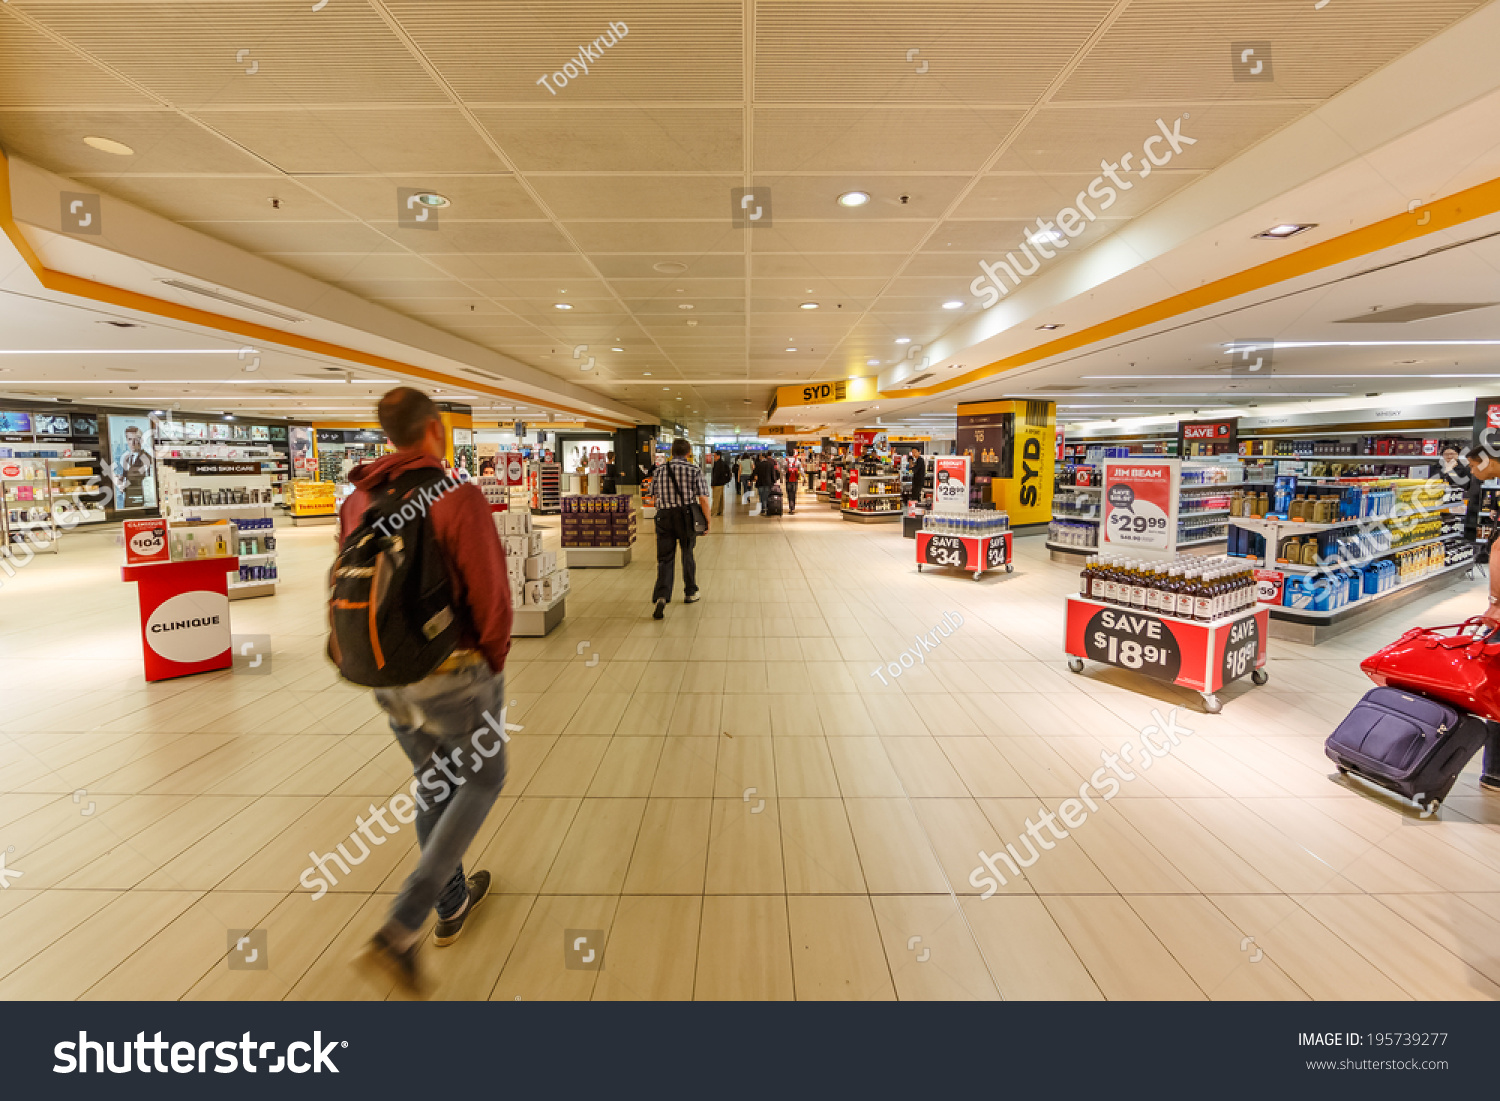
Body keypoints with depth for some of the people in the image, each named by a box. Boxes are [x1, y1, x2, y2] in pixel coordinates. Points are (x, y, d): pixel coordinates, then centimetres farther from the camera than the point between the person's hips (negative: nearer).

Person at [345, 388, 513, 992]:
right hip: (453, 677, -6)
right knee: (482, 780, 17)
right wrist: (491, 666, -1)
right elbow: (490, 596, -18)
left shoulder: (357, 502, 0)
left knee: (433, 785, 24)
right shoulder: (458, 498, -20)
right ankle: (400, 930, 12)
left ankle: (452, 907, 43)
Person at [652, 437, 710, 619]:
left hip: (664, 517, 1)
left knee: (665, 558, 2)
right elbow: (703, 499, -8)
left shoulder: (659, 470, 5)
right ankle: (690, 593, 31)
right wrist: (707, 522, 1)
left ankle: (661, 597, -16)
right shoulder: (694, 471, -3)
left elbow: (654, 496, 14)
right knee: (688, 555, 17)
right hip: (687, 517, -1)